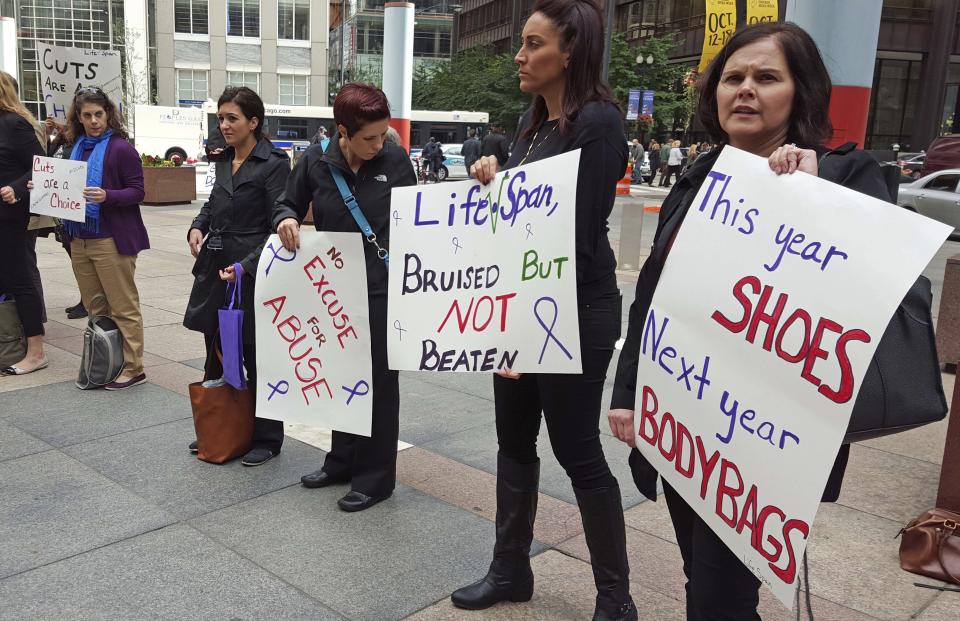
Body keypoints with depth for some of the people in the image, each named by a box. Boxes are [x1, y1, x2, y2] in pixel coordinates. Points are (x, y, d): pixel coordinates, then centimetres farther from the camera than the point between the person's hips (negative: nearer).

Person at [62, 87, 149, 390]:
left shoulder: (121, 148, -8)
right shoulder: (78, 148, 13)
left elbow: (137, 192, -11)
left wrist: (107, 196, -26)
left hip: (112, 239, -7)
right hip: (80, 238, 7)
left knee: (123, 307, -2)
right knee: (94, 308, 12)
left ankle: (133, 368, 4)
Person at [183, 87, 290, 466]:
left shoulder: (273, 164, -11)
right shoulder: (223, 160, 11)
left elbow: (278, 228, -15)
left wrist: (247, 265, -23)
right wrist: (197, 227, 6)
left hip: (251, 272, -7)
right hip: (214, 267, 7)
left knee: (256, 359, 3)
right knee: (216, 357, 15)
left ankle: (267, 439, 17)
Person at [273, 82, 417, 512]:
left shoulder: (396, 161, -7)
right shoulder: (316, 161, -5)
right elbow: (288, 203, 8)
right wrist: (286, 219, -15)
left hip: (381, 288, -3)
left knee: (378, 380, 4)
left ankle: (376, 477, 17)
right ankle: (342, 462, 33)